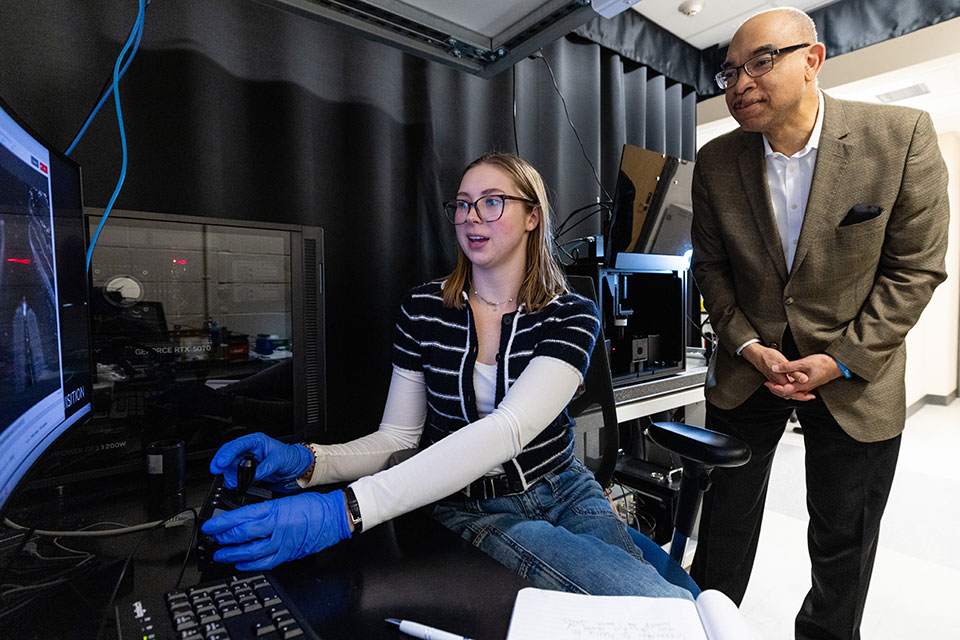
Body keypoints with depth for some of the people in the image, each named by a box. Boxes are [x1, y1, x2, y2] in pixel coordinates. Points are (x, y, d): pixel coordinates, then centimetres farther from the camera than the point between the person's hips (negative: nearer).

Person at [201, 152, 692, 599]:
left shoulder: (570, 316, -11)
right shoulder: (422, 309, -4)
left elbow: (506, 430, -29)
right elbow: (398, 437, -1)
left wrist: (347, 510, -38)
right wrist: (306, 461, -22)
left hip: (565, 492, 2)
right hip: (472, 510, -1)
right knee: (659, 603, -21)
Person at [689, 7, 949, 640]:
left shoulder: (903, 135, -11)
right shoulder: (716, 162, -5)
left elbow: (915, 268, -9)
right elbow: (711, 265, 1)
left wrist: (841, 360, -15)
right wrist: (748, 346, -10)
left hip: (854, 377, -1)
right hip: (749, 363, 2)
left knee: (845, 540, 15)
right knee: (727, 517, 16)